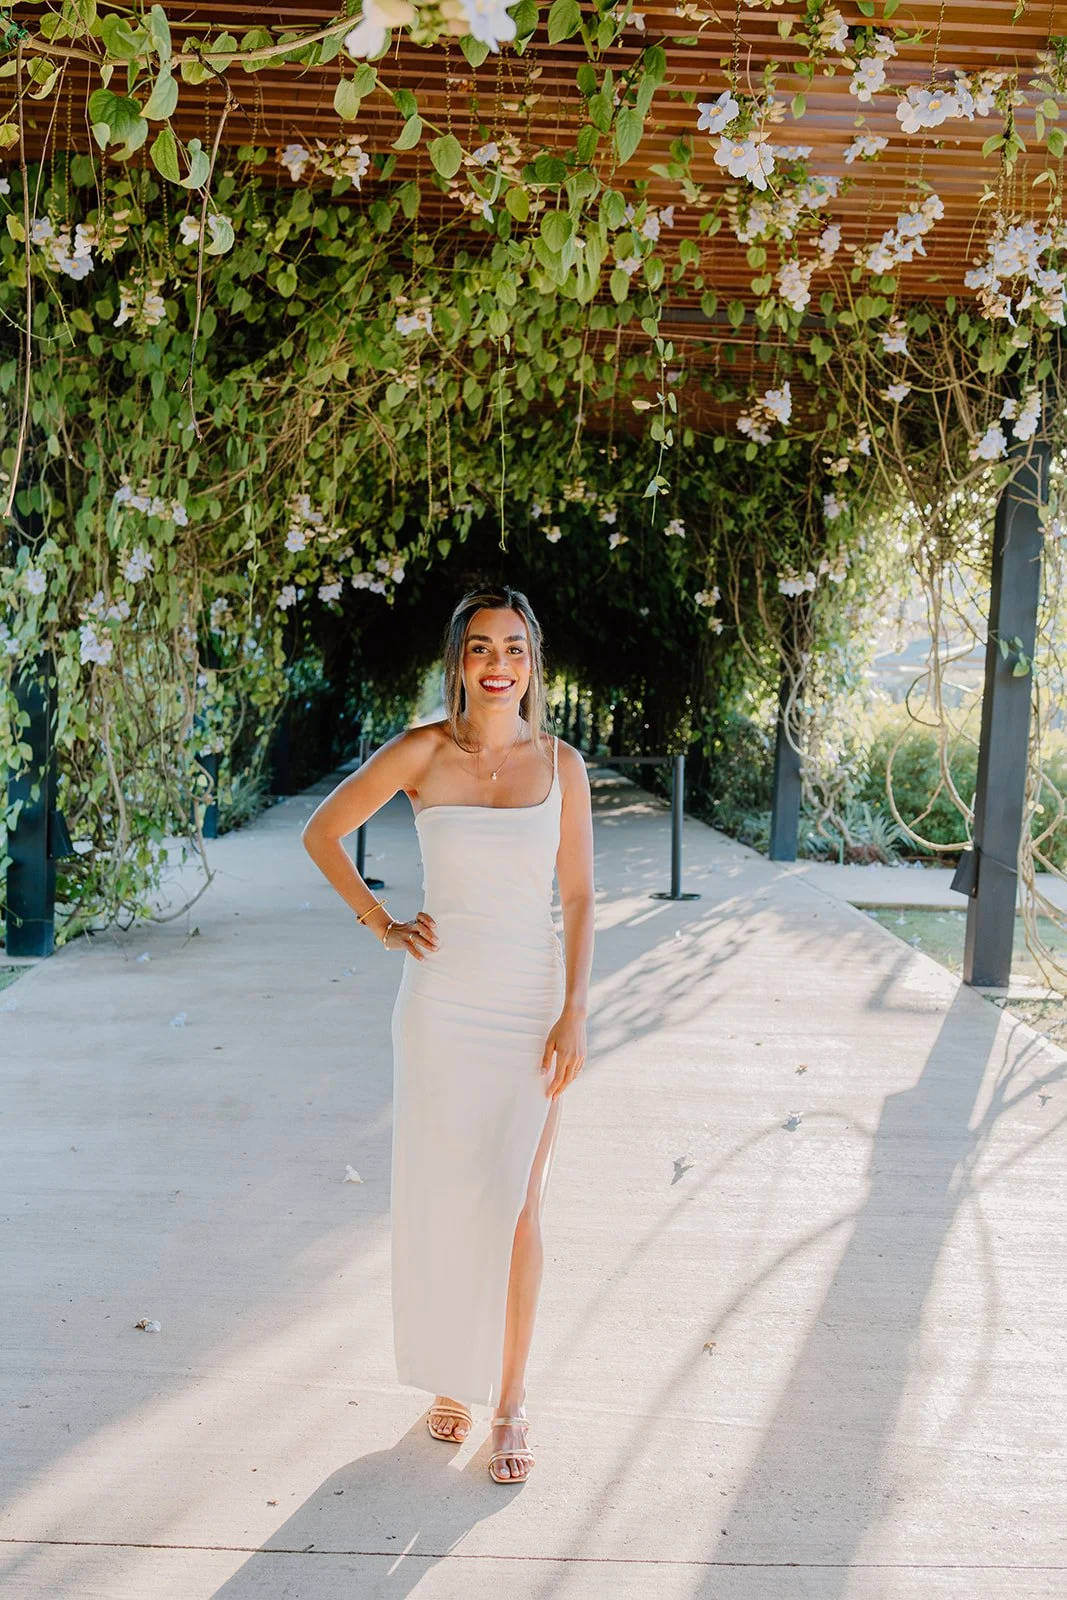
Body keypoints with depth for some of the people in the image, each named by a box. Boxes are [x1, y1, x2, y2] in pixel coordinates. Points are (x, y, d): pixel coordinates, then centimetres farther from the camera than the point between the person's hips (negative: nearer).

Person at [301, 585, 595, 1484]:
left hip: (531, 1005, 0)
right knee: (443, 1198, 9)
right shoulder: (421, 753, -4)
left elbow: (579, 897, 1)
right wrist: (382, 925, 0)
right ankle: (451, 1373, 31)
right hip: (442, 1003, 0)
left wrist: (575, 1014, -6)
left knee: (515, 1204, 1)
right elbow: (322, 833, 6)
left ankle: (511, 1400, 17)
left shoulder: (560, 764, -1)